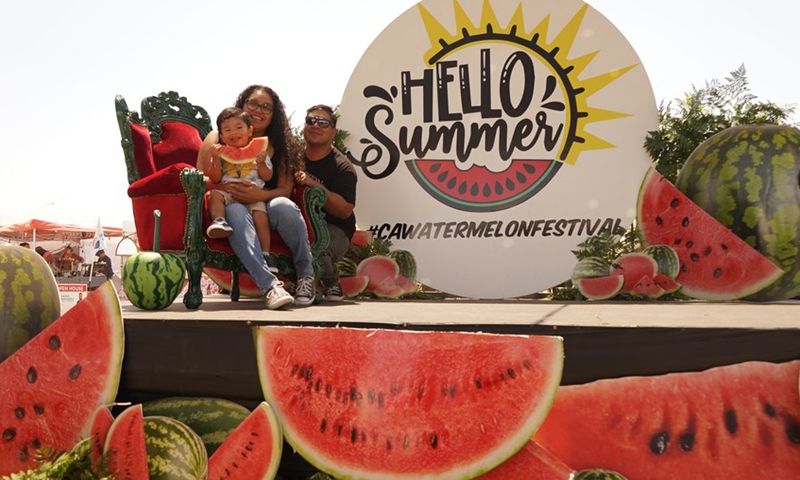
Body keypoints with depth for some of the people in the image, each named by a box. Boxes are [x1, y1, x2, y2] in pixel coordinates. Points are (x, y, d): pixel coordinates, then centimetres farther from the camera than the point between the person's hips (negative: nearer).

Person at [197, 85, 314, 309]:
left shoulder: (278, 145, 13)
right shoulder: (218, 139, 9)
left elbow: (286, 188, 0)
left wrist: (261, 195, -21)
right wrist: (230, 189, -20)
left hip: (264, 206, 1)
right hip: (228, 204, -1)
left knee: (282, 205, -34)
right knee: (235, 212, -37)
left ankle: (306, 274, -20)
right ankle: (270, 285, -49)